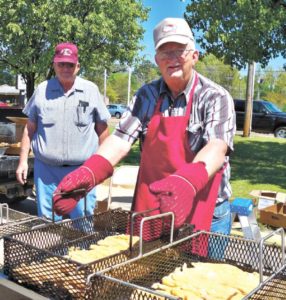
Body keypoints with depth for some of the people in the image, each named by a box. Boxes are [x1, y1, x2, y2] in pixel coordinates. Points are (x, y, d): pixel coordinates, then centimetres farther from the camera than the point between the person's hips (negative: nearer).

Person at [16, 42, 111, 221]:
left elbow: (102, 129, 7)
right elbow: (30, 129, 10)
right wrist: (23, 160, 5)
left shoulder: (91, 90, 3)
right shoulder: (42, 90, 5)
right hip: (47, 170, 1)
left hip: (82, 170, -1)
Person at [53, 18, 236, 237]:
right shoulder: (147, 96, 4)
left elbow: (217, 147, -25)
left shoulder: (215, 97, -9)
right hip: (150, 212, 4)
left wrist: (187, 182, -46)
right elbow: (121, 139, -6)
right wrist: (89, 172, -26)